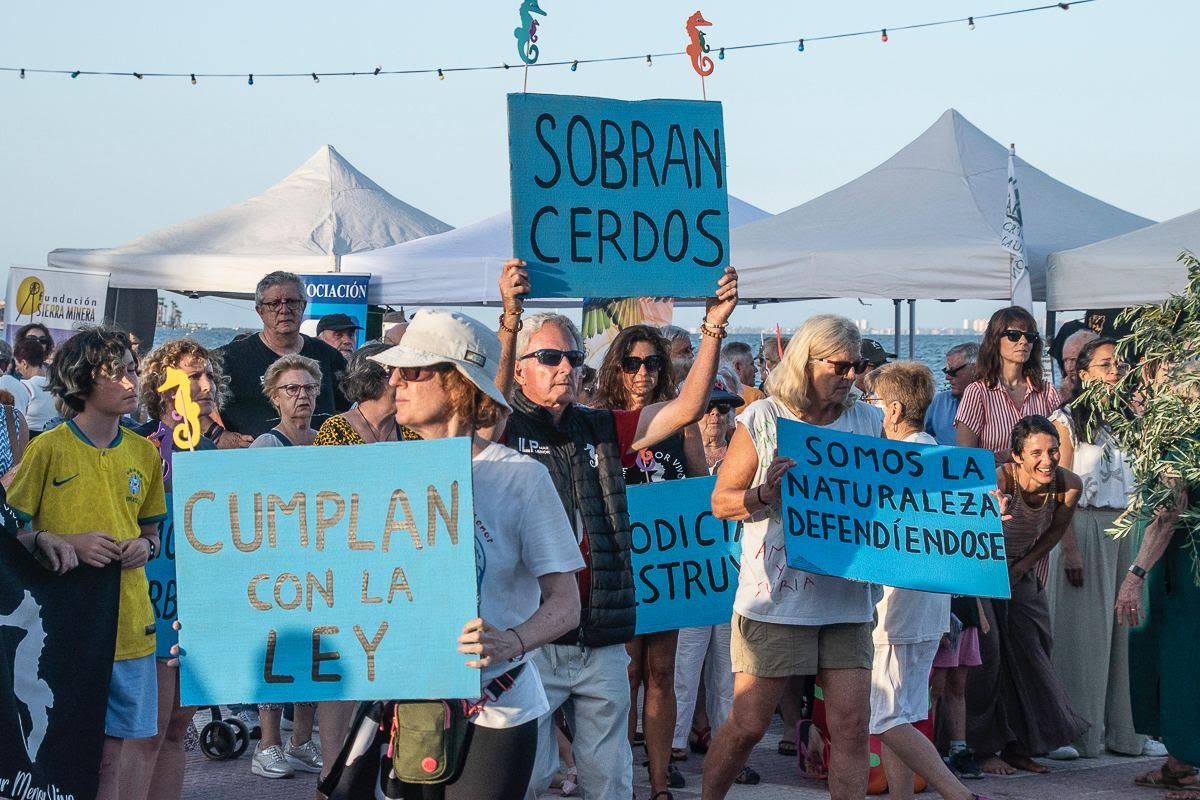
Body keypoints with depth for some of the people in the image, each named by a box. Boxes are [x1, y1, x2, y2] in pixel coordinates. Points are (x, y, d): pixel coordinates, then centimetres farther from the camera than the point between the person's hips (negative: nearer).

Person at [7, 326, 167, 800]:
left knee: (108, 755, 9)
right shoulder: (48, 448, -6)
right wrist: (67, 543, -16)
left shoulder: (144, 453, 8)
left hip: (128, 627, 4)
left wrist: (144, 547, -2)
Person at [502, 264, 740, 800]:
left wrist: (714, 327, -3)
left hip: (602, 639, 5)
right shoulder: (505, 430, -1)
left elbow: (687, 408, 7)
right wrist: (510, 321, -36)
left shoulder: (602, 430, 12)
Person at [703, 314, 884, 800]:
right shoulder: (763, 419, -2)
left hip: (847, 598, 3)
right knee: (748, 723, 3)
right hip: (776, 599, -3)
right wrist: (764, 494, -20)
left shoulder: (869, 421, 8)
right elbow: (721, 501, 0)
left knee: (853, 726, -2)